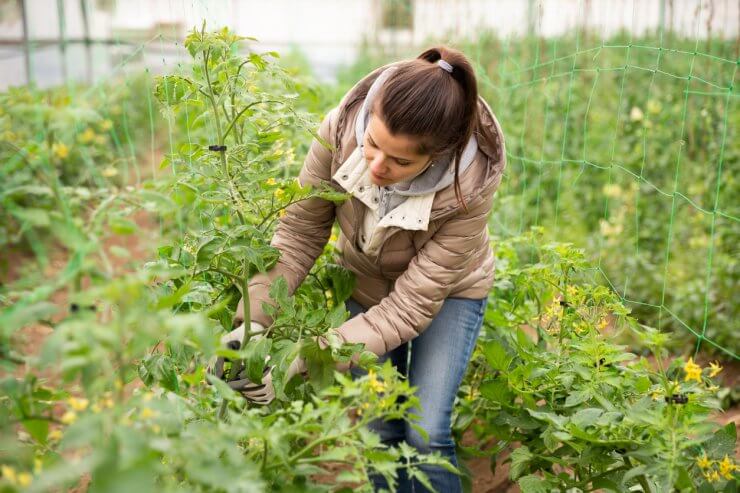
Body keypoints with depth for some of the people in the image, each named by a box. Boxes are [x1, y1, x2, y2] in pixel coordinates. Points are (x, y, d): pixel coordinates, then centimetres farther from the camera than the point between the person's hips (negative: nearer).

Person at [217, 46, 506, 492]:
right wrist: (253, 320, -29)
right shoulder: (343, 127, -31)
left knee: (426, 432, -9)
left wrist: (304, 360, -38)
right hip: (367, 284, 2)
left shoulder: (469, 186, -36)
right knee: (380, 429, 1)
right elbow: (300, 232, -19)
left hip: (447, 292, -2)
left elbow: (410, 307, -32)